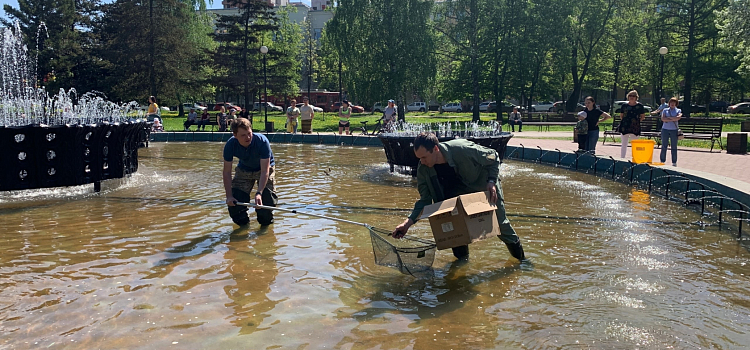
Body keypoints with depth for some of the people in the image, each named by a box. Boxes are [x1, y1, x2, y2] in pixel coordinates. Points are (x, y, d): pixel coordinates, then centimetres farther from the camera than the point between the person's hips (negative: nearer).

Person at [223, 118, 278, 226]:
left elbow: (264, 171, -36)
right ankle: (242, 222, 23)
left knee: (266, 200, -16)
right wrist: (229, 196, -25)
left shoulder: (262, 141, -36)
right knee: (234, 200, -8)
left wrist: (259, 193, -46)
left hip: (265, 167, -2)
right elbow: (227, 172, -19)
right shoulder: (230, 145, -27)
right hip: (243, 169, 3)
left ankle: (266, 221, 17)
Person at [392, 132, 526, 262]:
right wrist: (409, 222, -31)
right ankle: (462, 257, 4)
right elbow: (425, 200, -19)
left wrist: (491, 181, -32)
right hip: (459, 192, 3)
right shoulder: (423, 170, -24)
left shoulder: (462, 149, -37)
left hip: (486, 188, -3)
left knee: (501, 225, 6)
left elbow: (493, 157, -20)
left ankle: (521, 258, 33)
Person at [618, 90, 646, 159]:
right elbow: (621, 115, 16)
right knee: (624, 144, 7)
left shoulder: (639, 106, 1)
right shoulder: (625, 105, 5)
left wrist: (638, 121, 3)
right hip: (625, 127, 1)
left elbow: (643, 115, 11)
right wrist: (623, 121, 7)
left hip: (635, 128, -1)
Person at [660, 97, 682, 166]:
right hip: (665, 129, 0)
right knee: (664, 146, 0)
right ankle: (662, 161, 6)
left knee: (674, 147, 2)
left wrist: (668, 118, -8)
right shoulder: (665, 110, 11)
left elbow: (678, 117, -12)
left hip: (674, 130, 0)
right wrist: (673, 119, -10)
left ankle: (674, 162, 8)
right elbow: (662, 118, -6)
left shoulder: (678, 110, 10)